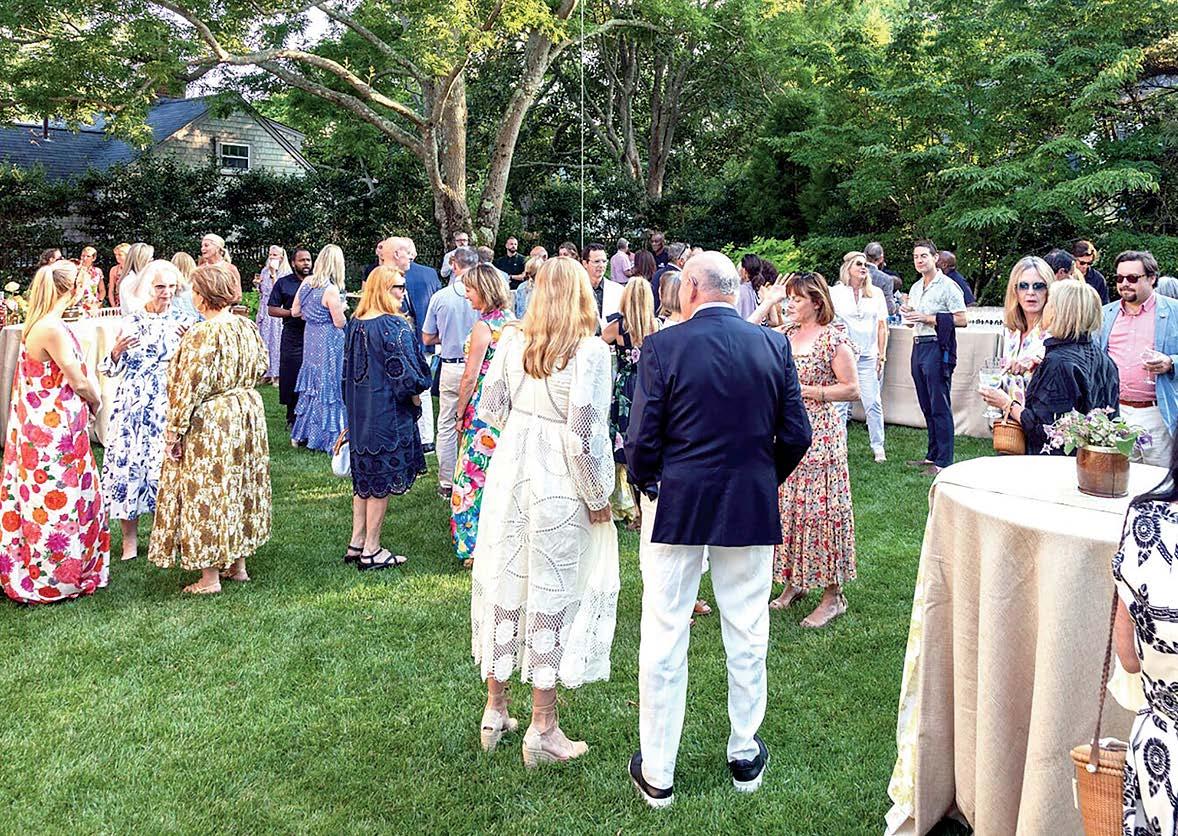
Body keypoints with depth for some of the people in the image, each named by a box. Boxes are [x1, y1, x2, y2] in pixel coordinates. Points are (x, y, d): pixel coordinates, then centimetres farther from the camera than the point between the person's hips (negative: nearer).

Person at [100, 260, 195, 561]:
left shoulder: (183, 322, 4)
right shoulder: (131, 322, 5)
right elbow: (111, 369, 8)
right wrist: (117, 349, -11)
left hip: (169, 405, -1)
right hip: (134, 403, 1)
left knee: (167, 464, -4)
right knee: (128, 461, -1)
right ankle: (129, 538, 11)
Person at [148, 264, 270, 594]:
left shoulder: (200, 336, -20)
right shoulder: (247, 327, 1)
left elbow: (189, 387, -20)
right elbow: (262, 367, 13)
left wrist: (174, 430, -13)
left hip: (208, 423, -7)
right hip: (247, 413, 8)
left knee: (205, 492, 2)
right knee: (240, 484, 17)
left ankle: (210, 577, 9)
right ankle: (238, 564, 28)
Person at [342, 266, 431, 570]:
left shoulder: (354, 324, 6)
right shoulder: (394, 326, -17)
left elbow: (348, 370, 12)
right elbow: (403, 373, -18)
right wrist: (416, 397, -1)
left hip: (359, 411, 8)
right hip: (387, 412, -8)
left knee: (364, 477, 17)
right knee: (383, 480, 2)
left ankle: (356, 544, 21)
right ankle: (371, 550, 8)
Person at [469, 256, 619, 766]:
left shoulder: (512, 341, 0)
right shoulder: (590, 352, -14)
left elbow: (490, 409, 5)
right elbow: (586, 434, -17)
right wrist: (599, 498, -6)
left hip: (510, 473, 5)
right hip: (559, 485, -5)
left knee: (504, 582, 15)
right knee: (552, 595, 6)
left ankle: (495, 711, 29)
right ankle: (542, 731, 15)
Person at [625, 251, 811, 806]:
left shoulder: (662, 347, -12)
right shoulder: (774, 346, -3)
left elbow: (641, 439, -13)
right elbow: (795, 436, -1)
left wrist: (646, 484, 7)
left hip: (675, 507, -2)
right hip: (752, 509, 3)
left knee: (664, 640, 8)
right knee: (747, 636, 17)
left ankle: (657, 774, 17)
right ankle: (746, 755, 31)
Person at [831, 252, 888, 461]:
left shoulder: (876, 293, 9)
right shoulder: (835, 292, 4)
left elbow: (882, 326, 9)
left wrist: (882, 355, 5)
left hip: (868, 357, 1)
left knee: (873, 403, -1)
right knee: (840, 403, 1)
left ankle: (878, 447, 10)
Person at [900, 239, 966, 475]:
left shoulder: (947, 286, -8)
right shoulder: (915, 288, 16)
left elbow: (961, 320, -13)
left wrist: (927, 318, -16)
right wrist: (907, 314, 4)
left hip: (937, 347, -8)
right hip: (918, 346, 8)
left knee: (939, 406, -7)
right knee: (926, 405, 12)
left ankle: (944, 461, -3)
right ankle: (932, 455, 21)